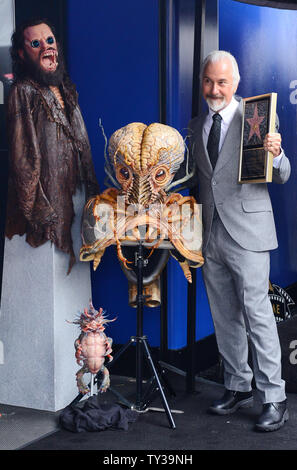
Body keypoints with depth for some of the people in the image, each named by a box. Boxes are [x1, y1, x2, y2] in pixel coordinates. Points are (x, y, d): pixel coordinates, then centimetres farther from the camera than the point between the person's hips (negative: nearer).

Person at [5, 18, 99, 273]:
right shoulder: (23, 92, -10)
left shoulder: (67, 89, 14)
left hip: (75, 198, 7)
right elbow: (22, 159, -14)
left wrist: (92, 193, 15)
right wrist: (39, 212, -17)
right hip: (46, 200, -7)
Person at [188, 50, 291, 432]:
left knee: (257, 314, -6)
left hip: (247, 232, -6)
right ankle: (238, 387, 27)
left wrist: (276, 154, -27)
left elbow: (281, 177, -7)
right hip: (211, 234, 6)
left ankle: (274, 398, 4)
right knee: (224, 317, 13)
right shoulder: (196, 126, 14)